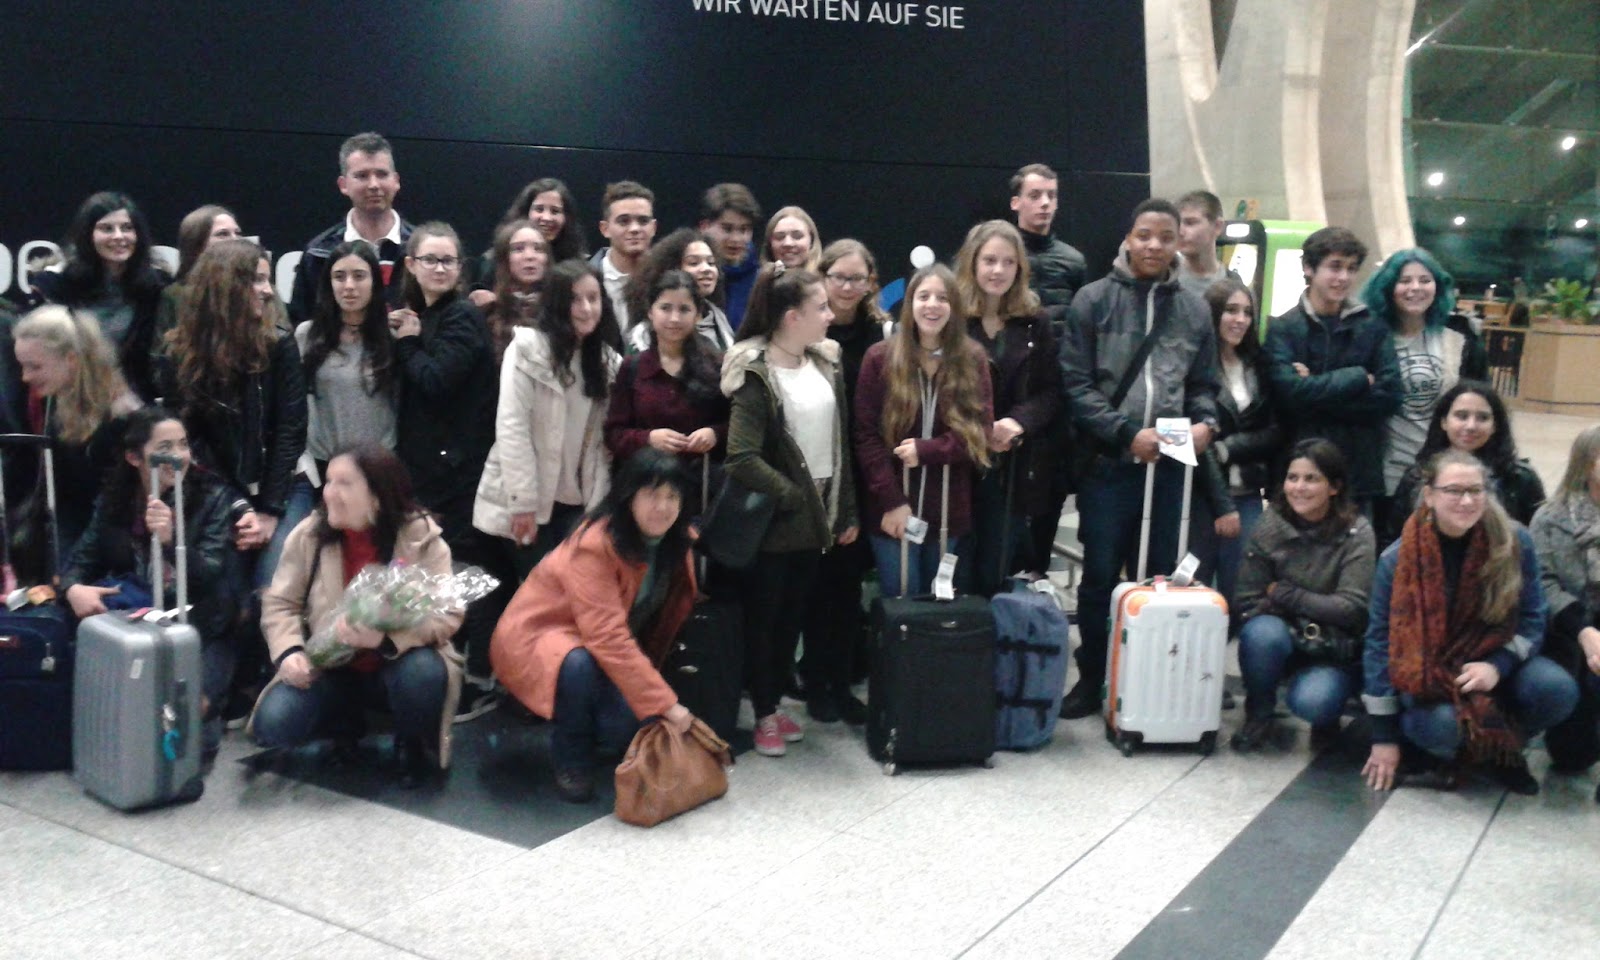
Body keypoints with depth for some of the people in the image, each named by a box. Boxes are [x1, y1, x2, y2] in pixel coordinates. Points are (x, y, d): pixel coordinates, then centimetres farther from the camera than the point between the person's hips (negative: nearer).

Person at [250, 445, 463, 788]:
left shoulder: (421, 537, -14)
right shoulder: (308, 534, -4)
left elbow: (447, 613, -19)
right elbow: (279, 603, 3)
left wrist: (385, 639, -36)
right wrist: (289, 651, -18)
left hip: (395, 663, -3)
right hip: (329, 667, 3)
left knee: (422, 674, -38)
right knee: (272, 725, -22)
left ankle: (413, 744, -2)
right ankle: (345, 721, 14)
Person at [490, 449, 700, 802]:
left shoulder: (676, 546, -5)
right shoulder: (595, 544, -28)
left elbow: (667, 623, 8)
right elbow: (609, 638, -33)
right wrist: (664, 702, -35)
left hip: (614, 655, 6)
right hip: (536, 640, -6)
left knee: (631, 725, -20)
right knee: (580, 664, -38)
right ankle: (570, 760, -12)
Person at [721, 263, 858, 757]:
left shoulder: (825, 363, 5)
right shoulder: (756, 374, -16)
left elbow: (839, 443, 10)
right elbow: (742, 458, -23)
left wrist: (846, 509, 9)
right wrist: (795, 497, -16)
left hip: (816, 516, 6)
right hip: (774, 520, -6)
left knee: (792, 616, 15)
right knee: (763, 617, 6)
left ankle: (776, 702, 29)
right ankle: (764, 715, 19)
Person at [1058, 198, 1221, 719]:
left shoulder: (1194, 310, 10)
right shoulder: (1093, 300, -2)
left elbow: (1204, 385, 15)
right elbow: (1076, 383, -7)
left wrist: (1204, 423, -6)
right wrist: (1127, 433, -14)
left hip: (1167, 465, 3)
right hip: (1107, 462, -3)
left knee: (1158, 577, 10)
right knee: (1101, 575, 6)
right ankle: (1091, 680, 18)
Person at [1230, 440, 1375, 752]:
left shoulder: (1356, 533, -12)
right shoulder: (1270, 527, -7)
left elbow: (1352, 608, -18)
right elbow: (1248, 601, -7)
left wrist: (1282, 593, -16)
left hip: (1336, 651, -2)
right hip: (1283, 639, 2)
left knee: (1311, 701, -32)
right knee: (1263, 632, -33)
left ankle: (1327, 713, 7)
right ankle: (1259, 716, -5)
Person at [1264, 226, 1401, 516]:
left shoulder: (1373, 326, 8)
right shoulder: (1282, 328, 0)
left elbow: (1389, 395, -3)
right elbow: (1290, 392, -14)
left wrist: (1317, 391, -10)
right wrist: (1358, 378, -6)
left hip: (1358, 474, 2)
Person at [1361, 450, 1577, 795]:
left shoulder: (1515, 543, -10)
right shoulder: (1397, 559, -14)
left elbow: (1532, 619, -3)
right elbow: (1380, 642, -11)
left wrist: (1497, 666, -25)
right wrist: (1385, 737, -11)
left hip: (1493, 662, 3)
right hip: (1426, 674, -3)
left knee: (1556, 690, -27)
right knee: (1440, 724, -35)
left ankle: (1501, 749, 4)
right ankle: (1430, 751, 4)